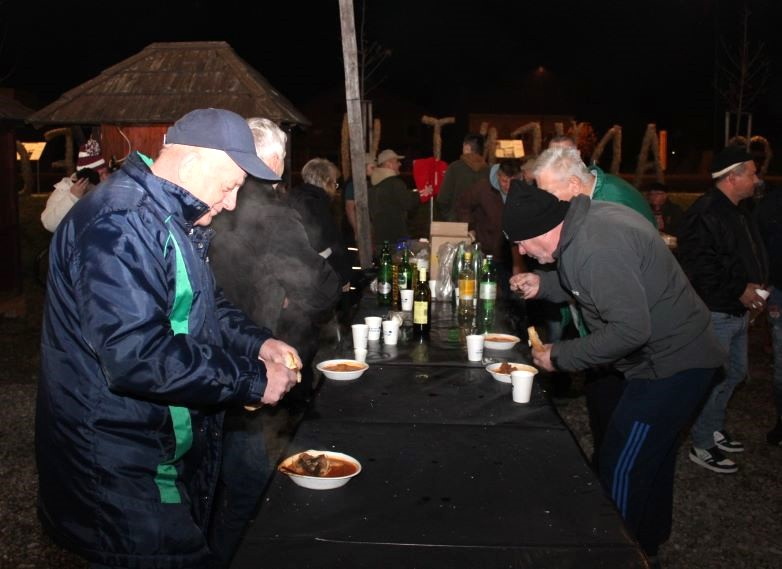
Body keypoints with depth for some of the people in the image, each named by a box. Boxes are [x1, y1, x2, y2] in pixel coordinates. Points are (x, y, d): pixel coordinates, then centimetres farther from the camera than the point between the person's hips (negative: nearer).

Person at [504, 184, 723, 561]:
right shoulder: (587, 219, 1)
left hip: (670, 366, -10)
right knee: (651, 460, 24)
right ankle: (646, 545, 42)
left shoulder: (596, 247, -29)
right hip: (678, 357, 10)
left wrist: (560, 356, -19)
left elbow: (631, 329, -30)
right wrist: (544, 284, 4)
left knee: (620, 471, -2)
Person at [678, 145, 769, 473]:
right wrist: (740, 291, -21)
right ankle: (702, 446, 14)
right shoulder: (705, 213, -20)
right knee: (714, 378, -1)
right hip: (715, 313, -10)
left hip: (737, 310, 10)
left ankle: (714, 429, 38)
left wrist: (755, 287, 5)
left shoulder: (738, 212, 12)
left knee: (735, 372, 21)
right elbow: (700, 267, -27)